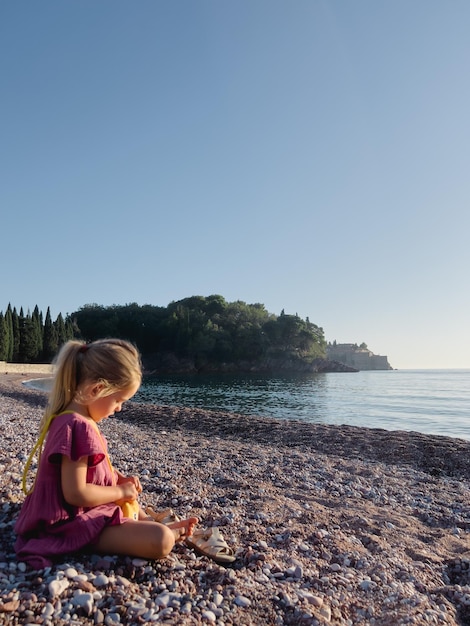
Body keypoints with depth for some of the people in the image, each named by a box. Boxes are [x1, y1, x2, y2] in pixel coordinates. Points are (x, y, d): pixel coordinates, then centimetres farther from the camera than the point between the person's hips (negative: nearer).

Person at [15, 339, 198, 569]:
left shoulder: (71, 419, 5)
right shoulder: (78, 427, -28)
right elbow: (75, 494, -29)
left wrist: (120, 479, 5)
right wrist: (121, 491, -15)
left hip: (81, 513, 11)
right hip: (78, 523, -11)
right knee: (161, 541, -23)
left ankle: (147, 524, 19)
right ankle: (169, 532, 8)